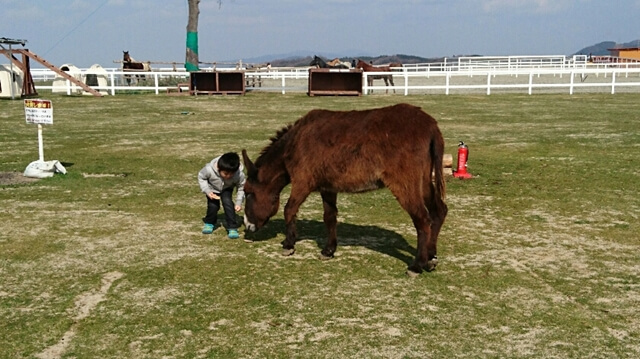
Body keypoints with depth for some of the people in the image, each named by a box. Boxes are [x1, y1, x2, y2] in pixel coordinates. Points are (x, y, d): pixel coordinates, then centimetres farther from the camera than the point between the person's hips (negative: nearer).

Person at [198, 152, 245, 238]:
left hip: (227, 189, 0)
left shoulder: (239, 175, -37)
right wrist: (207, 191, -26)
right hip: (212, 188, 0)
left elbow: (241, 188, -17)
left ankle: (232, 227, -10)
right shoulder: (209, 169, -39)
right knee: (213, 205, -11)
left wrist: (239, 203, -25)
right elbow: (201, 177, -16)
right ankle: (209, 223, 23)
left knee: (227, 202, -22)